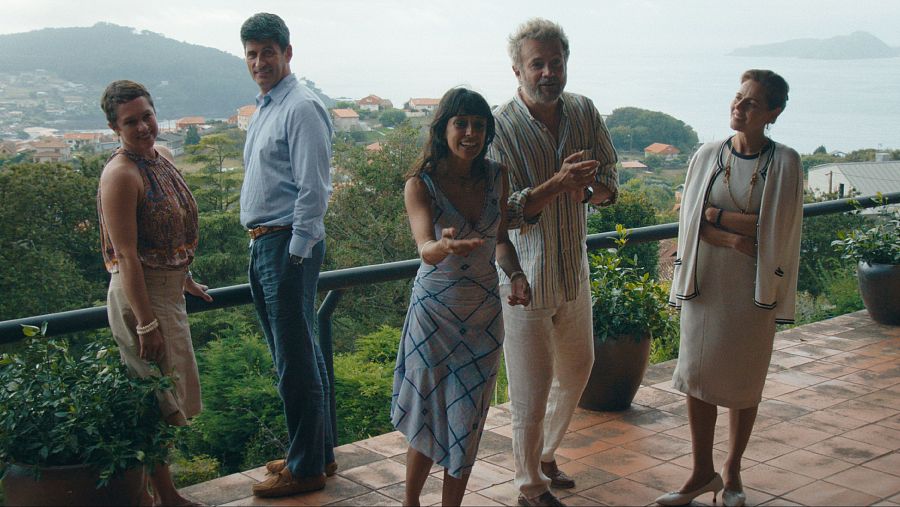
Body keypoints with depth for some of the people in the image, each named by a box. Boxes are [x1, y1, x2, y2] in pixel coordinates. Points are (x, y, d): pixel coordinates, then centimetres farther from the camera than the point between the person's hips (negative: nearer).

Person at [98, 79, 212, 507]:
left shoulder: (163, 158, 8)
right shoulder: (120, 174, -19)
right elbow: (127, 256, -22)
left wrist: (186, 280, 26)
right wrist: (146, 323, -23)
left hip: (169, 289, 9)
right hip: (140, 294, -9)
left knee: (171, 394, 16)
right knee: (157, 400, -1)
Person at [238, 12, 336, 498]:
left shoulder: (302, 108, -12)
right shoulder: (263, 109, 18)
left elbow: (314, 189, -18)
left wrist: (295, 253, -18)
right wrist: (264, 245, 18)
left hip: (289, 244, -10)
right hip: (263, 243, 10)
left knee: (296, 361, -4)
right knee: (299, 355, 17)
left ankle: (306, 469, 7)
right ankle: (319, 452, 28)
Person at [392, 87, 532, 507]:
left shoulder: (496, 177, -2)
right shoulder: (421, 184, -15)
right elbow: (425, 250, -30)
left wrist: (516, 275, -8)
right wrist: (445, 245, -53)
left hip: (484, 313, 3)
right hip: (434, 311, -3)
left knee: (467, 423, 8)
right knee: (430, 420, 7)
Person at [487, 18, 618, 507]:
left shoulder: (584, 112, -1)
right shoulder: (499, 127, -17)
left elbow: (610, 181, 5)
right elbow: (501, 212, -21)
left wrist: (591, 186, -19)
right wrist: (558, 184, -34)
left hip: (574, 273, 7)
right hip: (525, 278, -6)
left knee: (577, 369, 21)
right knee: (531, 389, 1)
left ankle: (545, 454, 44)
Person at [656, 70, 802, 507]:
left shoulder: (784, 163, -5)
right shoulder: (708, 155, 2)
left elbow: (776, 227, -12)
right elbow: (690, 219, -1)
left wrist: (716, 215, -9)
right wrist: (732, 239, -14)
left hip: (753, 287, -2)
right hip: (705, 281, 2)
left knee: (745, 381, 8)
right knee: (698, 375, 4)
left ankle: (732, 471, 24)